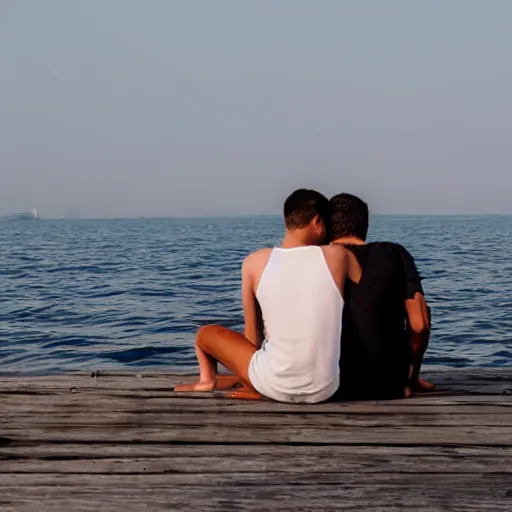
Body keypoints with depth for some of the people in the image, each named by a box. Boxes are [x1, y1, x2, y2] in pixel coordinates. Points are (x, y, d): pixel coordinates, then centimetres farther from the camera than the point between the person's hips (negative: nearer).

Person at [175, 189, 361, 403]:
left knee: (207, 333, 24)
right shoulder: (338, 256, -4)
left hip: (277, 387, -1)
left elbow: (252, 335, 8)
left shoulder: (255, 262, -2)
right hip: (324, 390, 1)